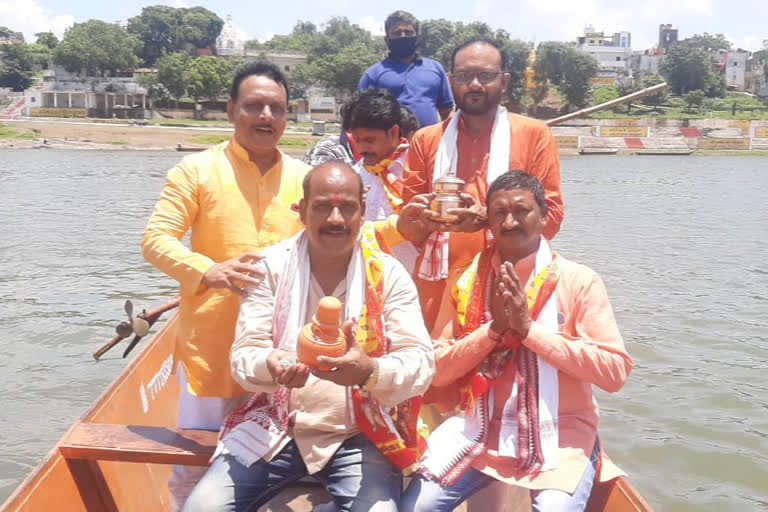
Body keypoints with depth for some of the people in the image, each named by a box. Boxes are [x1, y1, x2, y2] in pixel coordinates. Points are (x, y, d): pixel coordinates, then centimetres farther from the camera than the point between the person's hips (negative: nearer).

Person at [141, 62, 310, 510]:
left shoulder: (303, 177, 8)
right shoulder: (198, 169, -2)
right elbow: (155, 238, -7)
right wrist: (207, 271, -23)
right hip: (211, 342, -2)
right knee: (198, 461, 10)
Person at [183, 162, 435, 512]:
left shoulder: (389, 275, -5)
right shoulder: (272, 267, -2)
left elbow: (421, 363, -12)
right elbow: (243, 354, -5)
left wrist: (370, 371, -34)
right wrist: (270, 366, -30)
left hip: (361, 435, -1)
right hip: (277, 427, 2)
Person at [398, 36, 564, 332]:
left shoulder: (534, 134, 2)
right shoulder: (425, 140, 9)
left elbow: (550, 217, -3)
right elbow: (408, 227, 10)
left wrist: (490, 218, -18)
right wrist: (421, 220, -12)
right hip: (438, 289, 2)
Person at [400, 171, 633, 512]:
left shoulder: (579, 281, -7)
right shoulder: (467, 281, 4)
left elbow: (615, 372, -14)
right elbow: (438, 372, 1)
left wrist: (529, 329, -19)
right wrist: (494, 330, -15)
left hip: (560, 431, -2)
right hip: (481, 426, 3)